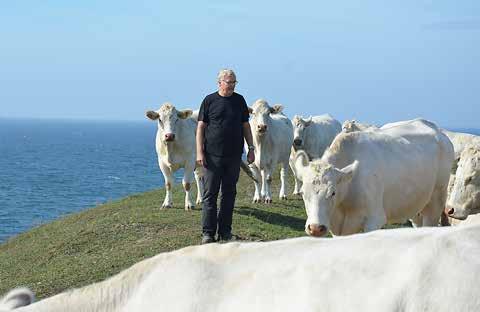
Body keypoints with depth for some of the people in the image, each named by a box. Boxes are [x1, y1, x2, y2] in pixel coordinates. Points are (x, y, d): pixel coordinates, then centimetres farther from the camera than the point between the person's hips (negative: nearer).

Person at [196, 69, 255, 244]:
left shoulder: (239, 101, 10)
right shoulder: (209, 101, 0)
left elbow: (246, 126, 14)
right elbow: (201, 127, -1)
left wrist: (251, 148, 8)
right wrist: (199, 152, -8)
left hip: (234, 155, 3)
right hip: (213, 155, -3)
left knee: (229, 193, 7)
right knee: (210, 193, -3)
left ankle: (225, 231, 14)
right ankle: (208, 233, -1)